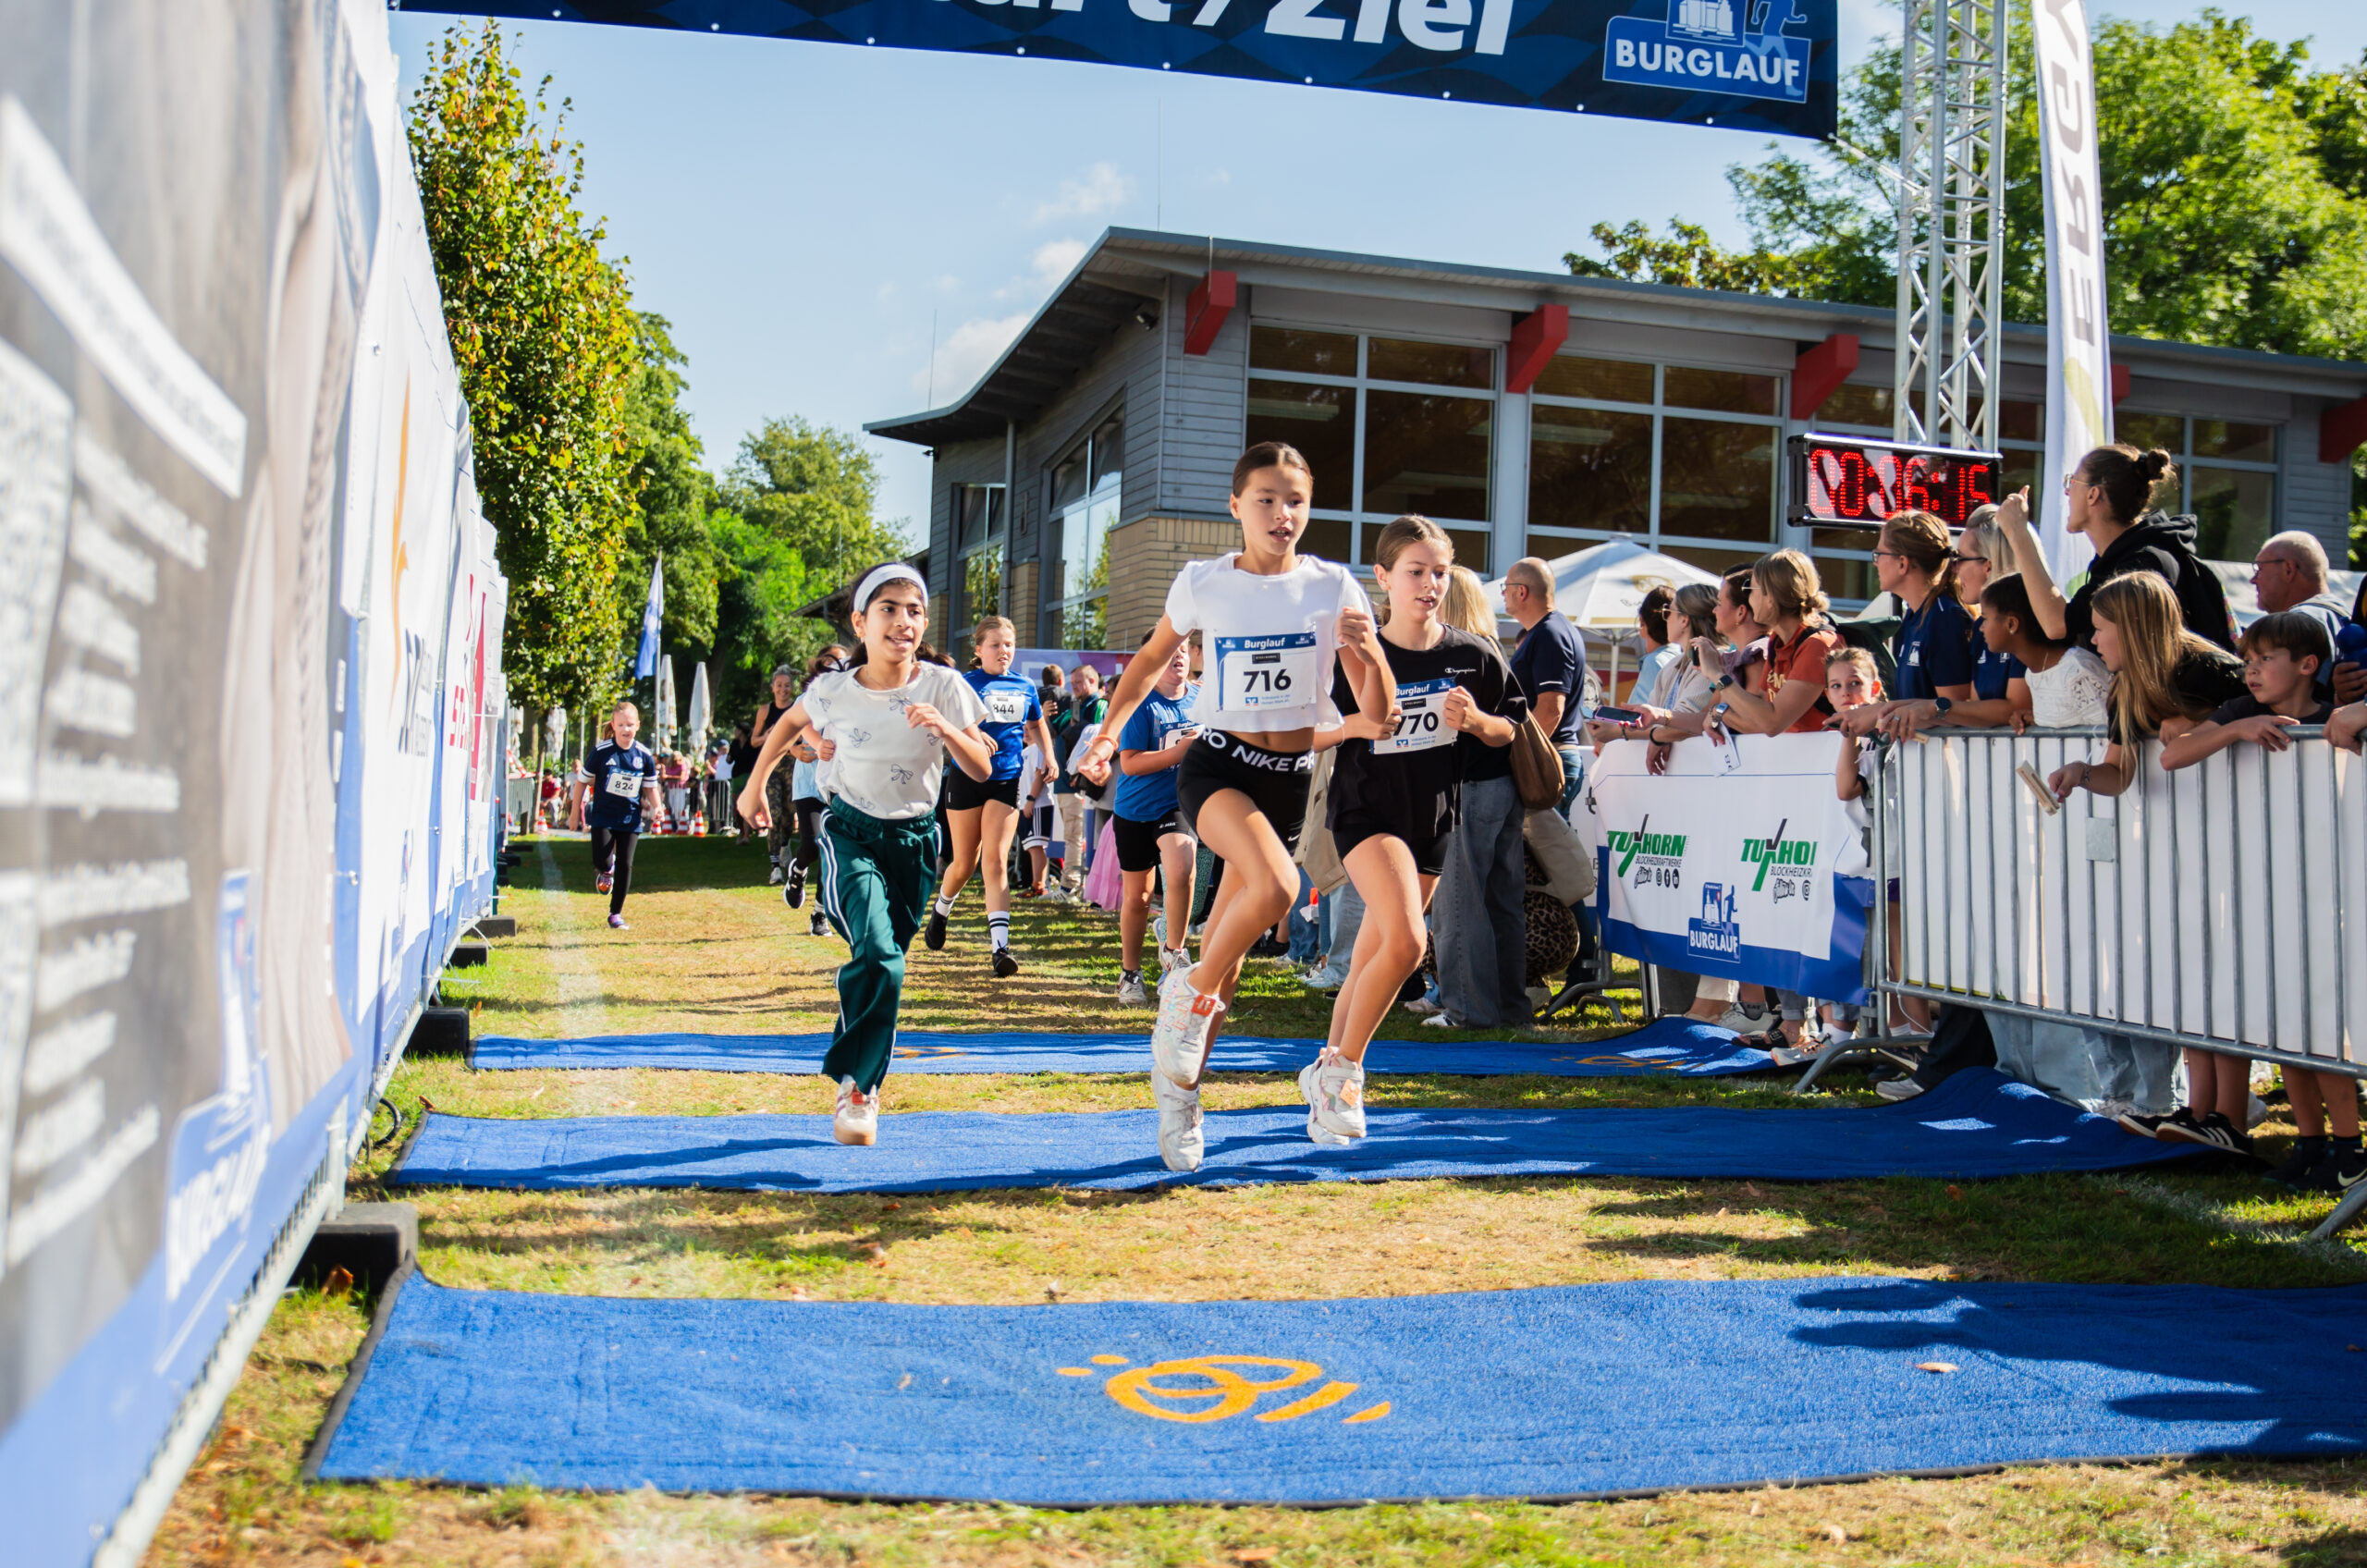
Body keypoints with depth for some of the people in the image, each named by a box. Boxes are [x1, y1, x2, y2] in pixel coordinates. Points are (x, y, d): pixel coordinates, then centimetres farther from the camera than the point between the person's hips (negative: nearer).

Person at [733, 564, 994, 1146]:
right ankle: (856, 1082, -6)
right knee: (879, 958, -21)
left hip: (915, 838, 2)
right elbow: (790, 722, 12)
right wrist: (755, 783, 15)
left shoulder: (943, 687, -12)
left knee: (885, 962, 9)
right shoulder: (833, 690, -12)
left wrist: (946, 730, -28)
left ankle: (860, 1080, 25)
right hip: (851, 832, -2)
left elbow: (981, 770, -10)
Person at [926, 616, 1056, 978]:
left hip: (1006, 781, 2)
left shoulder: (1025, 688, 8)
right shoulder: (966, 684, -4)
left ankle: (1000, 946, -17)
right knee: (965, 863, 7)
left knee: (996, 860, -10)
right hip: (967, 779, -2)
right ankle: (941, 909, 40)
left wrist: (1048, 756, 13)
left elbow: (1036, 725, 26)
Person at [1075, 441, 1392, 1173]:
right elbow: (1151, 659, 16)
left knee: (1227, 944, 7)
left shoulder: (1334, 588, -2)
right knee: (1275, 885, -32)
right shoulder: (1202, 584, -3)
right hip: (1217, 763, -2)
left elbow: (1380, 712, -4)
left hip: (1291, 777, 2)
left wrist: (1369, 653, -23)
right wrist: (1108, 731, 7)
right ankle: (1191, 992, -6)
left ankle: (1178, 1087, 25)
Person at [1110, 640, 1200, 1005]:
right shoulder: (1140, 703, -11)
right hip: (1136, 809, -1)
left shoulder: (1202, 699, 2)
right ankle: (1129, 973, 30)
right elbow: (1129, 763, -18)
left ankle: (1173, 950, -6)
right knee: (1137, 896, 10)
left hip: (1180, 803, 1)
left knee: (1181, 866, -28)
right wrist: (1181, 750, -26)